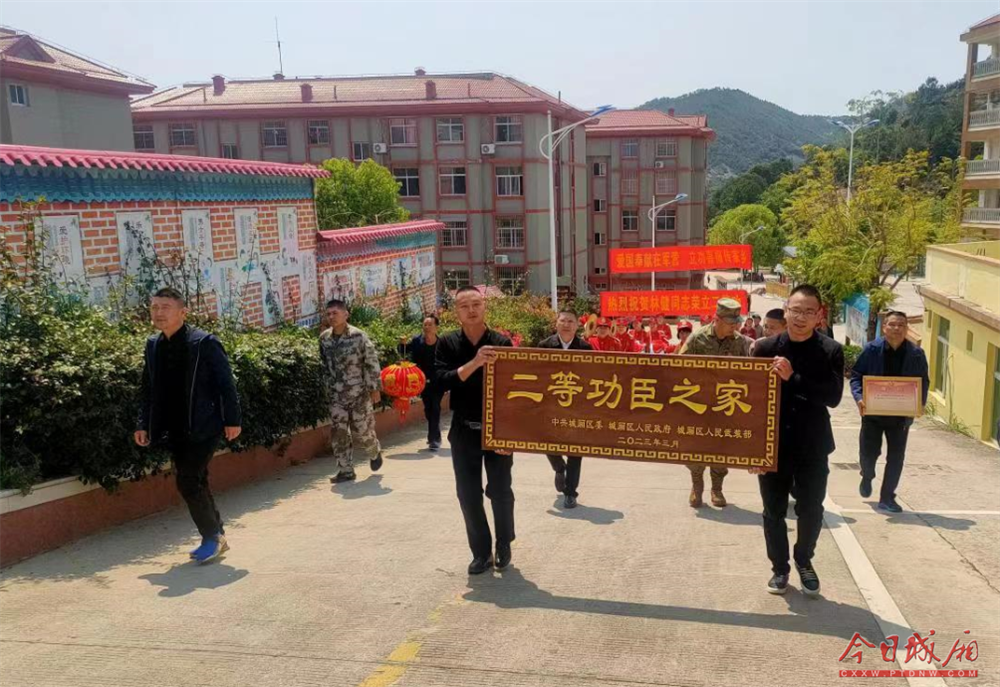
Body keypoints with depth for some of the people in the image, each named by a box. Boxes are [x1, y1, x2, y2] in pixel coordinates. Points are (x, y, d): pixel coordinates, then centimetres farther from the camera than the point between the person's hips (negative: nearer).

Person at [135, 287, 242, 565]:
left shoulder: (205, 343, -10)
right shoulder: (153, 345, 8)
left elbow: (226, 383, -8)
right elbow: (148, 388, 14)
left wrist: (232, 420, -10)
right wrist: (144, 424, 9)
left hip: (202, 428, -7)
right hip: (174, 430, 7)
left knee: (188, 482, -12)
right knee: (196, 483, 13)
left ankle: (212, 536, 4)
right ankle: (216, 536, 26)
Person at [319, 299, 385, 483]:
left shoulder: (358, 336, -13)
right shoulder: (324, 338, 2)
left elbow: (372, 362, -10)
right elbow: (324, 364, 13)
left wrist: (375, 388, -10)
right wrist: (328, 386, 14)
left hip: (359, 393, -4)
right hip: (337, 395, 4)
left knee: (362, 431, 2)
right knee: (338, 433, 0)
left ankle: (375, 453, 34)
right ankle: (346, 471, 10)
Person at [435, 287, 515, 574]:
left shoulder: (502, 342, -4)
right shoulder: (448, 343, -1)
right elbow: (442, 381, -14)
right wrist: (474, 363, -28)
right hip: (464, 430, 1)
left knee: (500, 490, 6)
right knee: (468, 494, 6)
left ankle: (504, 545, 27)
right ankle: (481, 552, 20)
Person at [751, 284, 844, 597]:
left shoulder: (831, 351, -5)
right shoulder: (766, 348, -4)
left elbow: (833, 397, -16)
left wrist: (793, 377, -28)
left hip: (812, 447, 0)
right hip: (773, 445, 0)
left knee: (811, 511, 10)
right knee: (774, 512, 9)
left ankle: (804, 561, 36)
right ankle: (780, 567, 28)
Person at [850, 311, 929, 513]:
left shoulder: (916, 354, -2)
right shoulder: (872, 350, -7)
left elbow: (923, 383, 7)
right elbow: (856, 376, -3)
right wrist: (859, 397, -19)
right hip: (873, 412, -1)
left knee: (896, 458, 4)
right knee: (868, 453, 4)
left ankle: (887, 498, 16)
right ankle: (867, 477, 39)